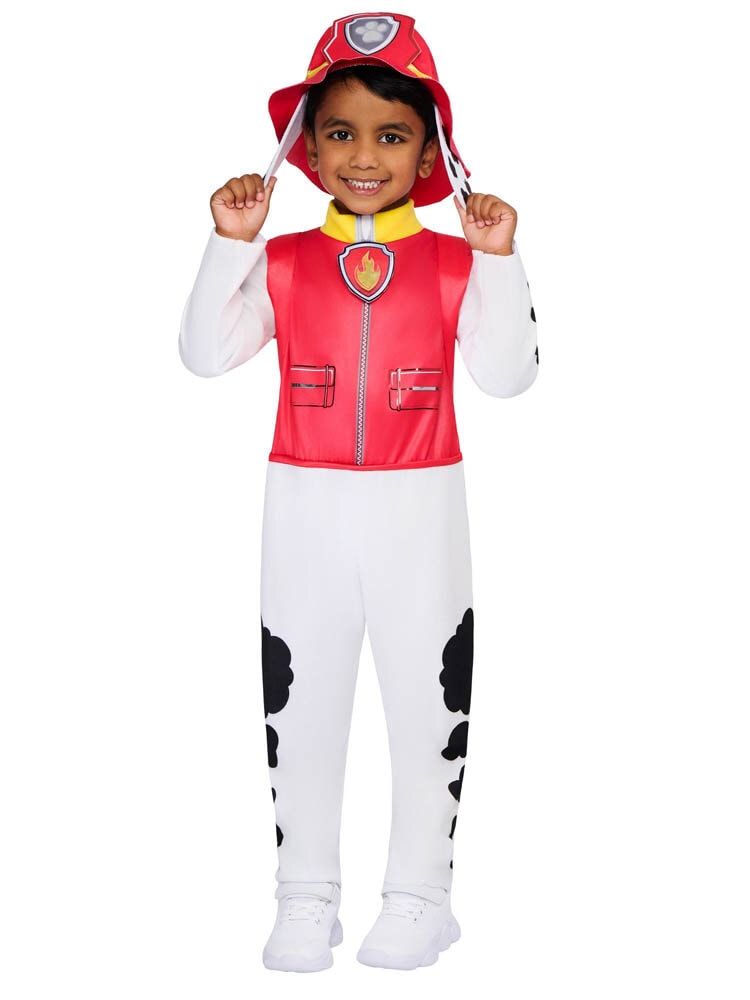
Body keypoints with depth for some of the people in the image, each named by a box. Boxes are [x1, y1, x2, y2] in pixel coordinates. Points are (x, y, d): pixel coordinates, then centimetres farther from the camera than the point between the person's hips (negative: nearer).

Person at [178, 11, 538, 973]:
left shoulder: (455, 264, -2)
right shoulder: (282, 262, 0)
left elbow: (507, 372, -12)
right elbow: (203, 352, -9)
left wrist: (498, 259, -19)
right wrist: (230, 243, -16)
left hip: (420, 512, -1)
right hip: (305, 511, 1)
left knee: (428, 703, 8)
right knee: (299, 705, 9)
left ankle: (419, 894, 24)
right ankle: (306, 897, 24)